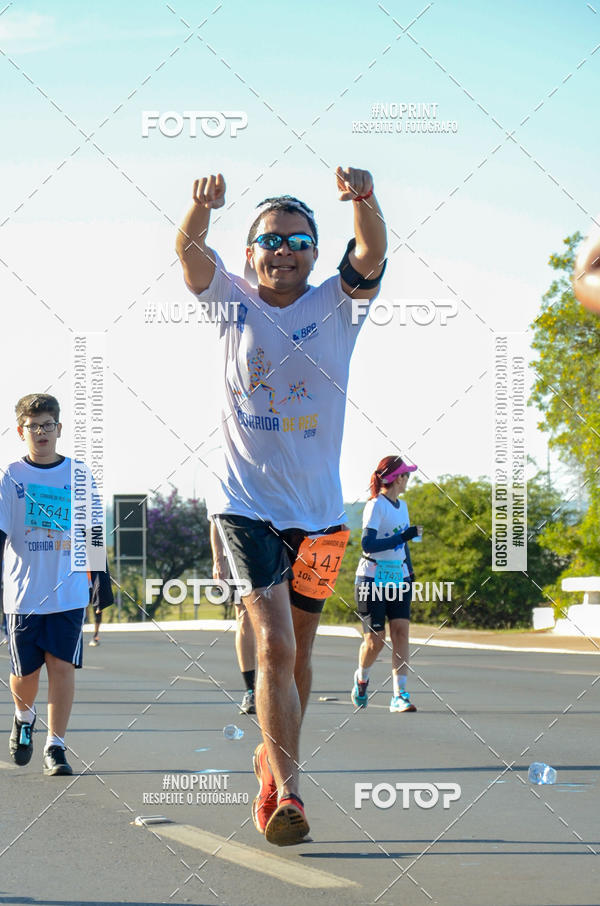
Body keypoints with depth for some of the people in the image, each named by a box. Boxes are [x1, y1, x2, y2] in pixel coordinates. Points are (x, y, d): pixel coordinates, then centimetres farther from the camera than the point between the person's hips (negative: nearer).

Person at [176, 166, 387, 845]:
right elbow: (188, 250, -13)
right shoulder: (233, 304, 3)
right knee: (274, 644, -17)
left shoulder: (336, 306, 3)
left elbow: (372, 253, -16)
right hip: (246, 502, -2)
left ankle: (273, 757, 36)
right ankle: (286, 790, -16)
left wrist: (363, 201, -37)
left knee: (298, 652, 14)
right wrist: (202, 206, -36)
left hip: (317, 508, 3)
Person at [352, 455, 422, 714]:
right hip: (373, 579, -7)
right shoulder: (376, 505, -11)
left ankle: (399, 695, -9)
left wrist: (409, 572, 21)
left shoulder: (401, 506, 14)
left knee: (401, 631, -8)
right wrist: (404, 536, -24)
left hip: (398, 577, 7)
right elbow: (368, 544, -20)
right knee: (375, 639, -6)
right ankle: (361, 678, 25)